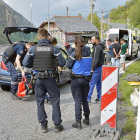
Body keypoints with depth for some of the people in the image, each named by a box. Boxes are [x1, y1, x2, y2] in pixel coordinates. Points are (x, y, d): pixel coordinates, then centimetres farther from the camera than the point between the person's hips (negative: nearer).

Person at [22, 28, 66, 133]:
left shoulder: (33, 49, -3)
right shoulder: (54, 49, -6)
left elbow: (25, 63, -3)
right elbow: (62, 63, -4)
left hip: (39, 78, 1)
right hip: (50, 78, -1)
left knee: (40, 102, 13)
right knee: (55, 101, 10)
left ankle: (43, 125, 17)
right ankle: (57, 125, 13)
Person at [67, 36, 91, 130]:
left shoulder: (75, 54, -11)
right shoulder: (89, 53, 1)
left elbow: (69, 66, -2)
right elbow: (91, 65, 11)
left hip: (76, 79, -4)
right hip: (86, 78, 4)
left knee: (77, 100, 1)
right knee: (84, 99, 18)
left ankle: (78, 122, 1)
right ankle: (87, 119, 29)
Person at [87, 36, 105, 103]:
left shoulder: (97, 48, -16)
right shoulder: (100, 47, 16)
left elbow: (96, 60, -22)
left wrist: (93, 68, -19)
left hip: (97, 68, -10)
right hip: (100, 67, 10)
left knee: (92, 83, -9)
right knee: (99, 84, 14)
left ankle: (88, 98, -7)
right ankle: (99, 98, 20)